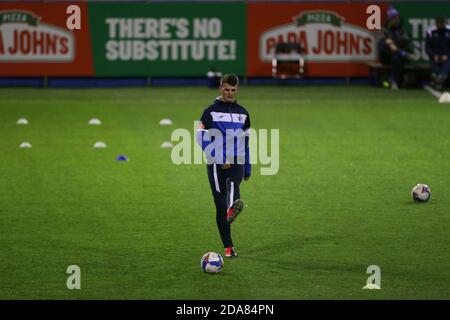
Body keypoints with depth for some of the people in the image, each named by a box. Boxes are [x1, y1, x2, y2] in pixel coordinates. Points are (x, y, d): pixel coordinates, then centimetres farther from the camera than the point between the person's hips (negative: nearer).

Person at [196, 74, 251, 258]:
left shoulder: (242, 113, 14)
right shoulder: (211, 111, 2)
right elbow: (201, 137, -7)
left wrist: (247, 168, 18)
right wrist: (218, 159, -14)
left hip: (236, 163, 2)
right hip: (216, 165, -2)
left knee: (233, 184, -33)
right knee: (220, 205, -2)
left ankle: (232, 210, -63)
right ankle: (228, 247, 6)